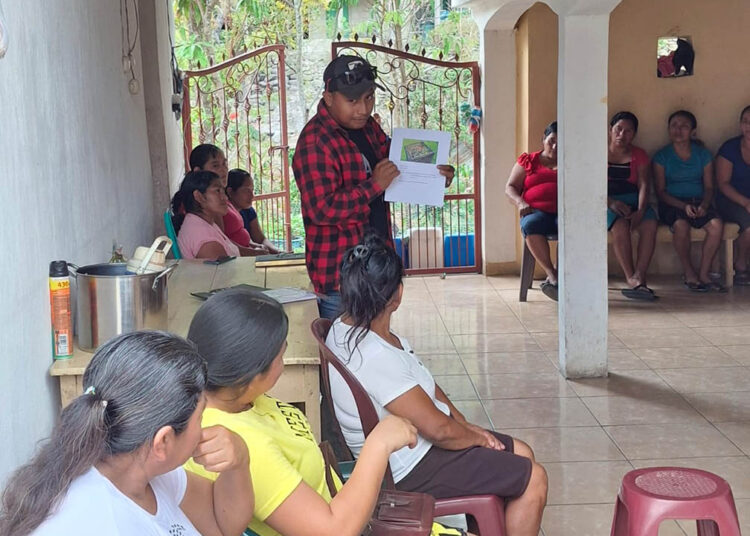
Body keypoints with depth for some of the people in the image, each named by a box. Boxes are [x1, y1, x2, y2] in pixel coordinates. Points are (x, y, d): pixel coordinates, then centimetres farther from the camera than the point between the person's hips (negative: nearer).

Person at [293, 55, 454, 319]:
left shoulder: (368, 128, 8)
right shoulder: (314, 141, -19)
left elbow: (394, 165, 23)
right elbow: (321, 209, -26)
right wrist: (374, 185, -24)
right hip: (338, 271, -8)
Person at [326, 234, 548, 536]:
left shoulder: (344, 328, 0)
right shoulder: (374, 359, -32)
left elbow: (425, 384, 10)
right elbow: (438, 429, -27)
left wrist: (465, 425, 5)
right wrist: (478, 437, -7)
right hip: (411, 471, -10)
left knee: (521, 453, 16)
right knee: (533, 479, -5)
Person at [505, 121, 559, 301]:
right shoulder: (528, 160, 22)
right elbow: (510, 187, 15)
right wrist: (520, 202, -6)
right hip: (537, 211, 0)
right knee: (530, 224, -38)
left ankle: (558, 275, -43)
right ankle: (551, 274, -40)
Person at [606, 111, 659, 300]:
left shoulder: (639, 155, 15)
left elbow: (644, 185, 1)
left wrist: (640, 210, -18)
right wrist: (611, 202, -20)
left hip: (633, 201, 3)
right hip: (606, 202, -2)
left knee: (650, 224, -30)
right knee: (620, 225, -36)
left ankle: (639, 276, -40)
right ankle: (631, 279, -37)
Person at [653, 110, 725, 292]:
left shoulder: (703, 154, 9)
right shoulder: (662, 157, 2)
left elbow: (709, 187, 6)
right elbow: (661, 191, -3)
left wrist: (704, 205, -16)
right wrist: (683, 206, -18)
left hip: (699, 202, 2)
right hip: (671, 204, -2)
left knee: (716, 224, -28)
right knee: (681, 225, -35)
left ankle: (704, 274, -17)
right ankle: (690, 275, -18)